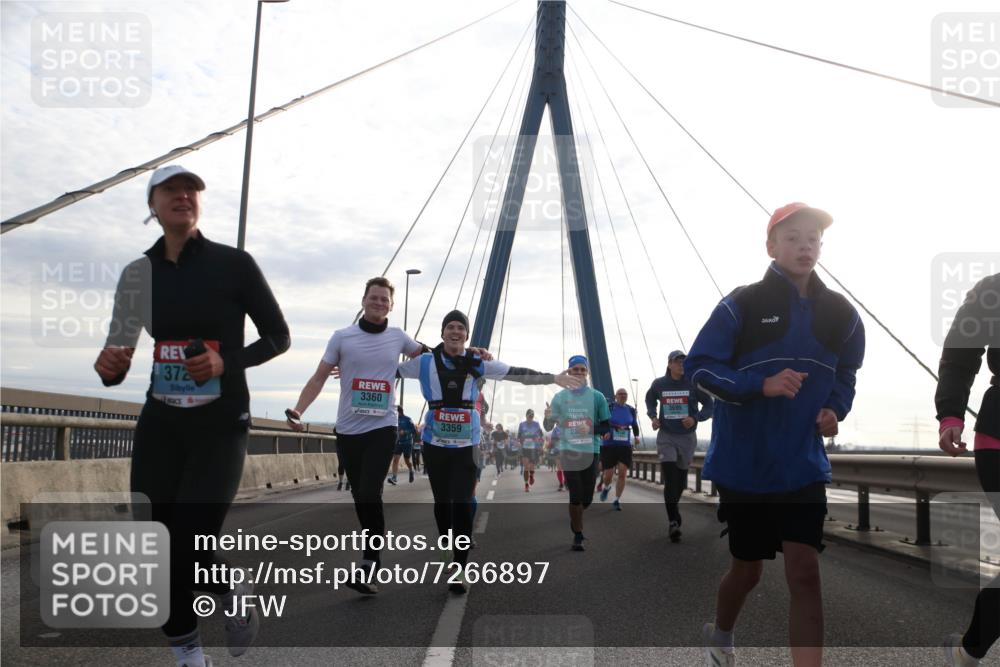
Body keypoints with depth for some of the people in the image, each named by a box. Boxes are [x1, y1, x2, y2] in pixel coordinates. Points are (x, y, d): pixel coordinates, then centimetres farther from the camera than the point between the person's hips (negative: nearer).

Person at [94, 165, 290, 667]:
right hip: (160, 426, 4)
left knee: (188, 552, -11)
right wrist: (110, 367, -15)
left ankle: (233, 597, 24)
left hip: (221, 425, -4)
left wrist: (226, 363, -18)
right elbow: (120, 357, 10)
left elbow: (279, 337, -2)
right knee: (162, 549, 6)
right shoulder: (140, 272, 4)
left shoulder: (233, 264, -7)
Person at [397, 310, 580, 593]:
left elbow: (517, 373, 0)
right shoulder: (426, 362, -2)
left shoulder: (477, 364, -1)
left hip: (466, 446, -1)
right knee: (442, 503, 12)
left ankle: (459, 570, -3)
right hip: (435, 445, 1)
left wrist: (553, 378, -1)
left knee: (462, 504, -8)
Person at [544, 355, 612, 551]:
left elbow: (606, 427, 3)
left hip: (591, 451, 2)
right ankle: (578, 536, 8)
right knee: (576, 495, -6)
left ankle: (575, 520, 41)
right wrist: (548, 417, -21)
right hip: (569, 450, -1)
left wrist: (591, 429, -17)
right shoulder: (560, 397, 0)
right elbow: (548, 427, 3)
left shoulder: (597, 397, 0)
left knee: (587, 498, 10)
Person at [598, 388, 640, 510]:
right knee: (608, 474, 0)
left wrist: (636, 436, 5)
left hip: (625, 446, 3)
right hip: (608, 445, -3)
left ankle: (617, 501, 6)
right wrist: (604, 432, -24)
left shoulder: (631, 410, 6)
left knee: (622, 474, -6)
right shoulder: (608, 407, -6)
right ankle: (606, 488, 35)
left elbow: (634, 425, 21)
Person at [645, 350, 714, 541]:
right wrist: (653, 416, 1)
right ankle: (673, 522, -15)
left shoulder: (693, 384, -7)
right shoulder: (659, 384, -2)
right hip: (666, 436, -1)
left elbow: (709, 404, 1)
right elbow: (650, 400, 18)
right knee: (670, 478, -14)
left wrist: (696, 418, -16)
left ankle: (674, 505, 43)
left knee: (681, 478, 15)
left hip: (687, 437, 1)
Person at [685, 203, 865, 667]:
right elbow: (699, 367, -13)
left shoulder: (841, 314, 2)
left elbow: (846, 376, 16)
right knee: (748, 568, 14)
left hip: (803, 466, 3)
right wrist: (761, 385, -25)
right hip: (743, 465, -2)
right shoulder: (742, 305, -11)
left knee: (804, 570, -8)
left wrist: (834, 409, -4)